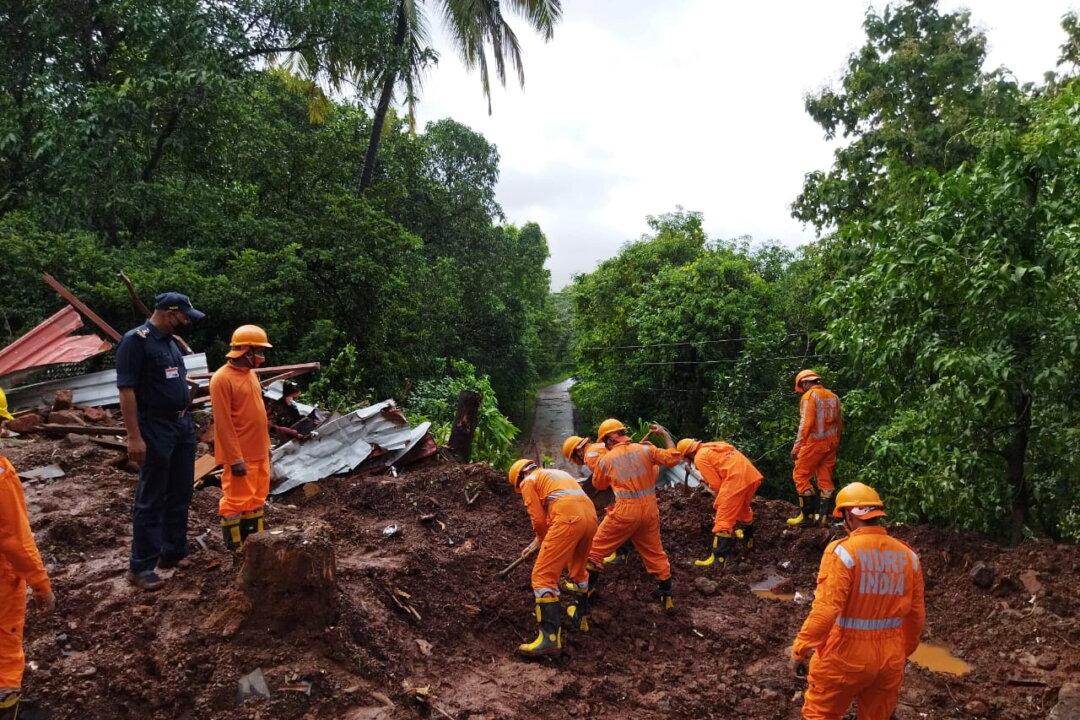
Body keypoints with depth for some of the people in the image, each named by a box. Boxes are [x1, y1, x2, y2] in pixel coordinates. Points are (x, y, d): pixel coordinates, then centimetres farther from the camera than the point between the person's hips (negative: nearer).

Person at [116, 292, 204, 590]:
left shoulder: (170, 341, 12)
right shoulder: (136, 340, -14)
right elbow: (126, 390, -18)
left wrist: (187, 419, 16)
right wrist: (134, 437, -21)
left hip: (183, 424, 8)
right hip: (155, 428, -8)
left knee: (180, 495, 15)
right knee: (151, 499, -1)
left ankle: (173, 552, 28)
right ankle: (140, 567, 9)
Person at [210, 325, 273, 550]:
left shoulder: (250, 373, 11)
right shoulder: (223, 379, -16)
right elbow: (223, 423, -18)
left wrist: (266, 445, 18)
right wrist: (235, 458, -20)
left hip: (259, 452, 9)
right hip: (241, 455, -9)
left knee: (257, 498, 16)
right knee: (236, 500, 1)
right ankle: (235, 547, 11)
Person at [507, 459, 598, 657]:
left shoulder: (529, 481, 14)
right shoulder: (557, 473, 36)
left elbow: (539, 520, 7)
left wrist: (544, 541, 24)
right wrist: (547, 540, 39)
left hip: (568, 517, -8)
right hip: (590, 515, 8)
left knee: (543, 575, -5)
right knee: (577, 568, 31)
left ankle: (550, 637, -13)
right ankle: (581, 615, 46)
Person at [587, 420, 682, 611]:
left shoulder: (605, 460, -2)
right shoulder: (645, 449, -1)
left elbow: (598, 485, 13)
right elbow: (673, 458, -2)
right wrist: (665, 434, 7)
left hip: (625, 511, -3)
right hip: (650, 509, 3)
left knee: (597, 548, 13)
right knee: (655, 552, 19)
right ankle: (666, 596, 25)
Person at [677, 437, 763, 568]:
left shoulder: (700, 457, 0)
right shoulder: (713, 446, 25)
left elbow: (715, 484, -1)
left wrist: (721, 498, 19)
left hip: (737, 480, -9)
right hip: (753, 475, 9)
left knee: (723, 519, -4)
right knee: (743, 508, 33)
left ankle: (718, 558, -6)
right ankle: (748, 538, 53)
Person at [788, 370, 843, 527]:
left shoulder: (809, 396, -7)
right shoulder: (833, 396, 14)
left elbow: (806, 423, -16)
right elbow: (840, 422, 16)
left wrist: (797, 446, -16)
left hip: (815, 442, -7)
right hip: (831, 443, 7)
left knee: (801, 475, -1)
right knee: (825, 479, 10)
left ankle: (807, 514, -5)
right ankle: (822, 515, 10)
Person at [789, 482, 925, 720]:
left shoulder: (842, 551, -18)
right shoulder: (907, 555, 0)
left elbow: (825, 610, -23)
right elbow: (916, 616, 8)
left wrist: (799, 650, -12)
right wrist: (904, 650, 23)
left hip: (845, 655, -5)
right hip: (890, 658, 5)